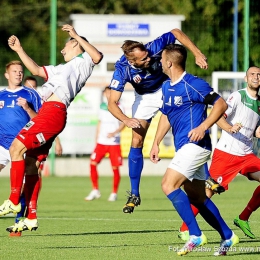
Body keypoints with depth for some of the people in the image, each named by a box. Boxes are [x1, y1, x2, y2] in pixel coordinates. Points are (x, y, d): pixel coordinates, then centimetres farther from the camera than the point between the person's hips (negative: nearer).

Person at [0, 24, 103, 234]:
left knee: (17, 148, -15)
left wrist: (76, 35, -12)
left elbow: (98, 56, -14)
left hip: (54, 111, -9)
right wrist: (19, 50, 34)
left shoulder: (83, 61, 8)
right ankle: (31, 218, 8)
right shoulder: (63, 68, 34)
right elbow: (36, 70, 37)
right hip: (47, 111, 9)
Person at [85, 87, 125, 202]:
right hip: (101, 142, 4)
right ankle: (95, 190, 3)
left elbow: (123, 124, -4)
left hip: (114, 142, -4)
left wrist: (114, 133, -20)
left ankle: (114, 193, 11)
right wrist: (96, 139, 16)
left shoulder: (118, 107, -2)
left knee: (115, 168, -3)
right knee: (93, 163, -8)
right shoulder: (102, 106, 10)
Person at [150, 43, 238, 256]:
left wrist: (203, 127, -23)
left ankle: (195, 235, -18)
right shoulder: (167, 87, 13)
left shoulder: (193, 84, -13)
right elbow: (166, 116, 26)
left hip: (195, 145, -9)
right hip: (184, 147, 9)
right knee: (197, 198, 12)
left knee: (169, 184, -19)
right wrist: (156, 143, 20)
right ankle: (227, 236, 21)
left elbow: (221, 104, -13)